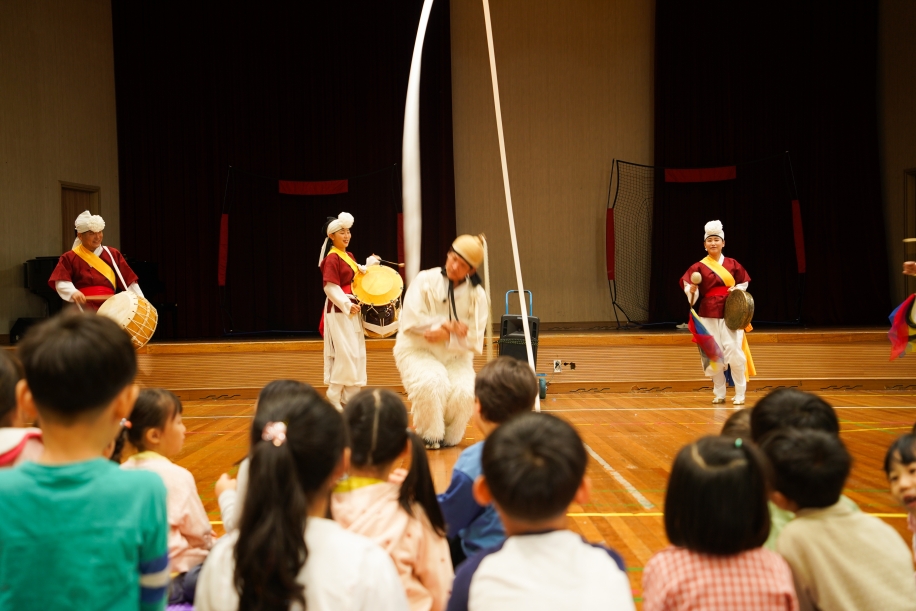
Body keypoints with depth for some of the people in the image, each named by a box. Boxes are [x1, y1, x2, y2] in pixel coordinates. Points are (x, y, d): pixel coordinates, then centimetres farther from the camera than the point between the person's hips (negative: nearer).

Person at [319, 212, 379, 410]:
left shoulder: (349, 256, 13)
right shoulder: (332, 258, -13)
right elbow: (330, 287, -19)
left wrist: (369, 265, 12)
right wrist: (347, 305, -26)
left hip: (352, 309, 9)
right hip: (339, 310, -9)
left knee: (356, 353, 10)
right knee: (345, 353, -10)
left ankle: (350, 397, 16)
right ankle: (334, 396, 0)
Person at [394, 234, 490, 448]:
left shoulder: (478, 295, -4)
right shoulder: (425, 280, -9)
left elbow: (474, 339, -7)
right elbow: (412, 319, -16)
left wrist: (447, 336, -22)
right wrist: (447, 324, -18)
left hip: (455, 355, 2)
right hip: (417, 350, -2)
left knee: (464, 393, -25)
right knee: (432, 383, -33)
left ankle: (448, 437, 6)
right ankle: (429, 437, -6)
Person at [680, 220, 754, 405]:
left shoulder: (732, 264, 7)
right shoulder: (698, 267, 2)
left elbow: (743, 284, 14)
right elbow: (688, 287, -5)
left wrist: (737, 290, -6)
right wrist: (692, 290, -27)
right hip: (709, 315, 0)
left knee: (734, 351, -10)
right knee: (714, 353, 0)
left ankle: (740, 394, 2)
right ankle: (719, 393, 13)